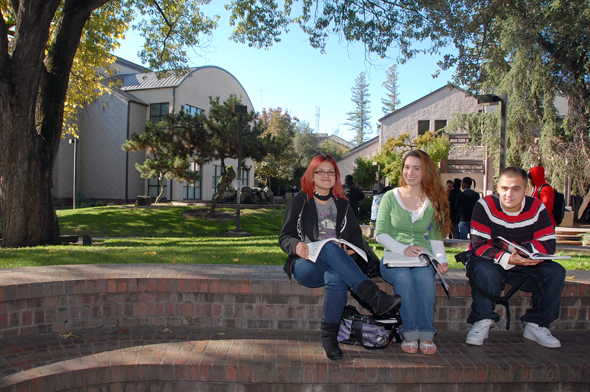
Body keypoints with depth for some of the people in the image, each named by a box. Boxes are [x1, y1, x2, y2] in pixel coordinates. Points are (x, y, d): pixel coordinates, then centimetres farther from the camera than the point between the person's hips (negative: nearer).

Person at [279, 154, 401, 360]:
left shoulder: (343, 205, 19)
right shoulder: (299, 203, 11)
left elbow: (356, 237, 19)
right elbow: (284, 237, 7)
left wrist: (352, 250, -5)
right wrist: (296, 245, -17)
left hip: (336, 266, 2)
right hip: (306, 266, -2)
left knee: (336, 278, -38)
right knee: (330, 247, -36)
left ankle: (329, 336, -24)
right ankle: (373, 296, -42)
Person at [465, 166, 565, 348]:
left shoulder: (537, 207, -6)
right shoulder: (485, 205, -16)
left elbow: (548, 245, -11)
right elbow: (478, 246, -22)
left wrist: (516, 248, -26)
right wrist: (506, 258, -39)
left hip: (525, 267, 4)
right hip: (492, 264, -3)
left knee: (556, 272, -19)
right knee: (484, 271, -36)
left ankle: (536, 325, -3)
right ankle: (482, 322, -15)